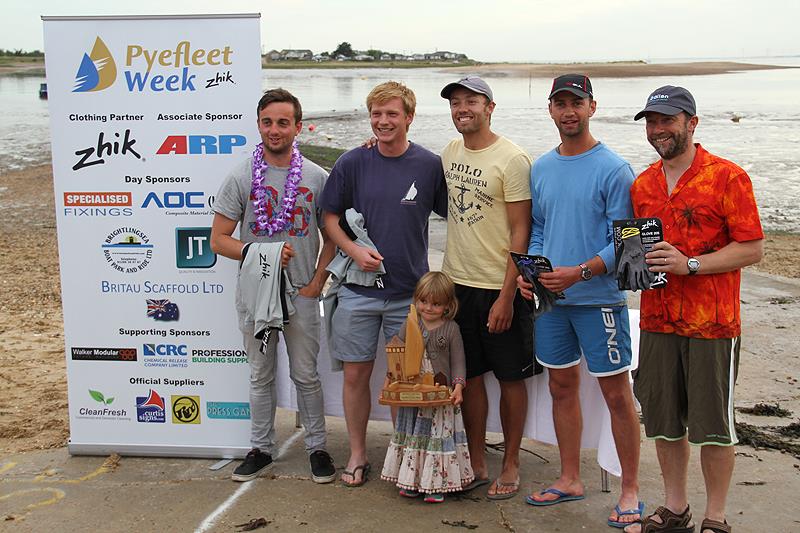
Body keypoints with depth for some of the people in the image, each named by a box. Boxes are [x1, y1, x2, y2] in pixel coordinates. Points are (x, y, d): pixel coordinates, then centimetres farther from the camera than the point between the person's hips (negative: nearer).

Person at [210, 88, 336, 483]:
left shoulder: (316, 177, -1)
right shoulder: (241, 177, -3)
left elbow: (331, 237, 6)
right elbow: (219, 239, -2)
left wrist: (316, 283, -4)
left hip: (301, 294, 0)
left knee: (306, 375, 9)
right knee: (261, 376, 13)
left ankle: (317, 447, 23)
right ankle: (261, 449, 25)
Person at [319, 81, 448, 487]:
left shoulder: (430, 165, -3)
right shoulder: (352, 163, -2)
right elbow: (330, 217, 6)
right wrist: (353, 249, -11)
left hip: (410, 291, 0)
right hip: (358, 290, 1)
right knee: (355, 374, 8)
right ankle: (357, 453, 25)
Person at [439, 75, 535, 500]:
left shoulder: (512, 159, -12)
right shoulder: (450, 152, 8)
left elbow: (520, 232, -13)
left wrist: (506, 296, -17)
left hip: (500, 288, -6)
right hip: (457, 283, 6)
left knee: (510, 378, 6)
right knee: (470, 375, 12)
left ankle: (510, 465, 20)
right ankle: (476, 462, 24)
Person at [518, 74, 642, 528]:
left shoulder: (612, 169, -9)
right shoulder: (541, 168, 10)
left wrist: (580, 272, -23)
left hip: (599, 298, -6)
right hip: (550, 299, 6)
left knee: (617, 394, 0)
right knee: (562, 387, 14)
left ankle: (631, 490, 14)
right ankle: (570, 479, 29)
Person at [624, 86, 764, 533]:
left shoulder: (728, 177, -8)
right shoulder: (643, 185, 10)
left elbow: (752, 248, -11)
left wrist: (690, 264, -20)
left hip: (713, 324, -5)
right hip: (658, 322, 5)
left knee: (713, 425, 4)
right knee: (664, 420, 13)